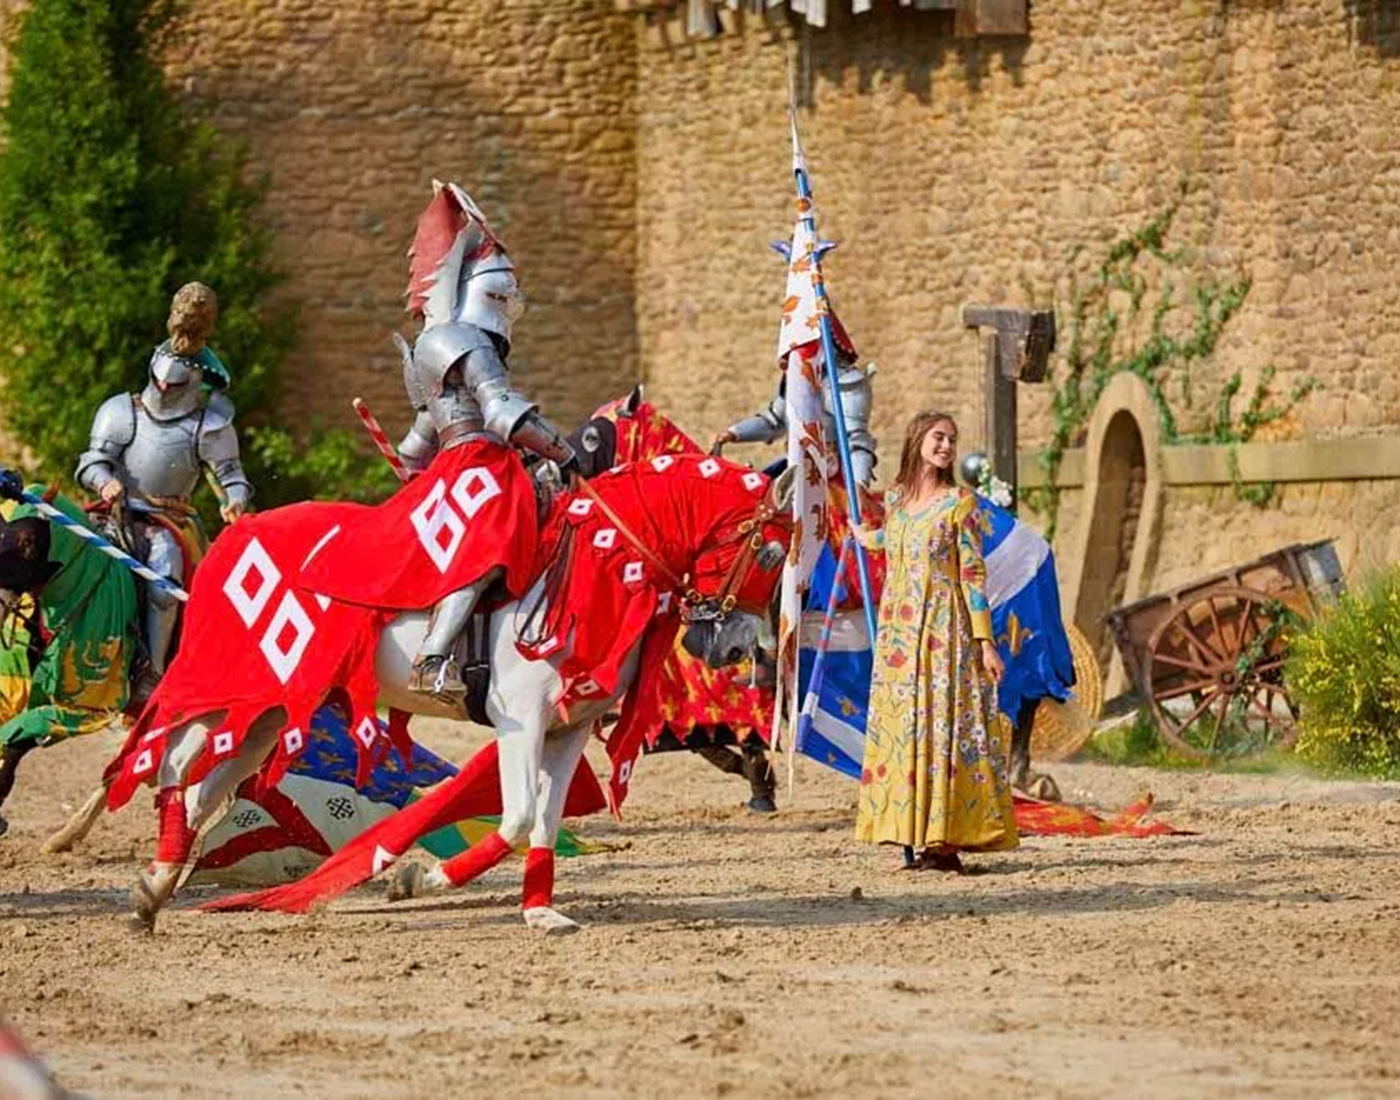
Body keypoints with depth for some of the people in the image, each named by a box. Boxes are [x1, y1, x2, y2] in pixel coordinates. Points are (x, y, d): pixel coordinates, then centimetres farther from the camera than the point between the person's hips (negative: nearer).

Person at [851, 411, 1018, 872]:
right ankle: (913, 839, 3)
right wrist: (867, 538, 51)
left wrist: (985, 640, -10)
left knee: (942, 727, -10)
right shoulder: (894, 499, 10)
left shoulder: (958, 503, -4)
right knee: (901, 731, 2)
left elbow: (973, 574, -6)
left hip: (945, 632, -5)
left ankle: (945, 840, -11)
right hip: (899, 636, 5)